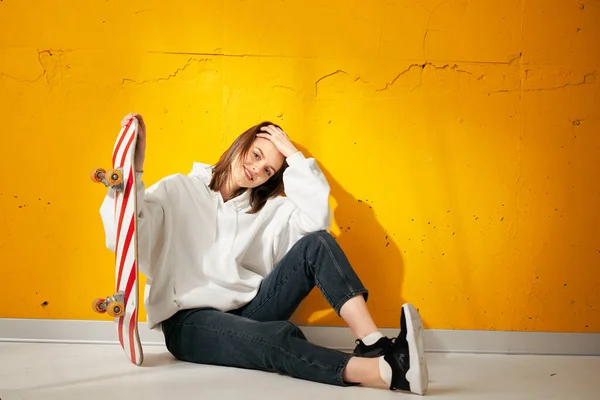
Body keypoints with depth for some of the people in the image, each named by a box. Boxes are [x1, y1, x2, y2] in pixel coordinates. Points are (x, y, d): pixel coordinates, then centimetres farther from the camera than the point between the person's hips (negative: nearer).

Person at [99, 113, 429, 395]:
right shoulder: (179, 191, 3)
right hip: (190, 321, -4)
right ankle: (389, 371, -51)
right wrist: (133, 166, -27)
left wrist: (293, 155, 1)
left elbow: (317, 218, -5)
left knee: (317, 244, -17)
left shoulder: (269, 209, 15)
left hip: (248, 313, 5)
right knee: (280, 336, -36)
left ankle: (375, 346, -32)